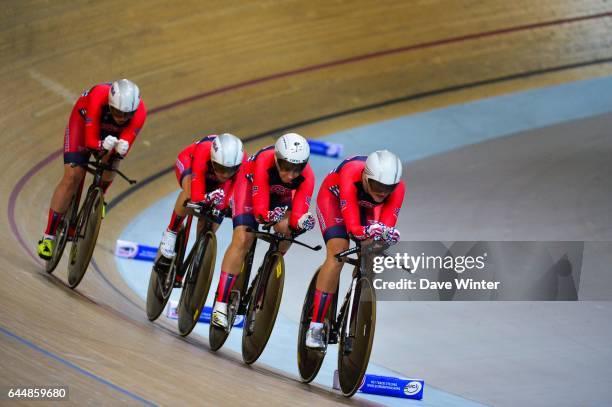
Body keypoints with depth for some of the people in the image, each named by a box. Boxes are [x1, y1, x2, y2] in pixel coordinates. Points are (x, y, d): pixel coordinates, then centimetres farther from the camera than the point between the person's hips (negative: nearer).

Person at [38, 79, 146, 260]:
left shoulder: (139, 111, -36)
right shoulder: (98, 98, -42)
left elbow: (126, 142, -33)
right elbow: (91, 141, -37)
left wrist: (122, 147, -55)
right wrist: (104, 145, -57)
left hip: (112, 130, 3)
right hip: (84, 119, -3)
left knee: (110, 165, -21)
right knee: (73, 176, -14)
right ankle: (48, 236, -10)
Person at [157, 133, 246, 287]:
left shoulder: (242, 162, -38)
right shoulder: (204, 154, -45)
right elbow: (196, 195, -47)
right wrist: (211, 197, -64)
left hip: (213, 179, 3)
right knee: (190, 192, -38)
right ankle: (171, 232, -14)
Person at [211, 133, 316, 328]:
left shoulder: (307, 177, -34)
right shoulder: (264, 163, -41)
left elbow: (298, 214, -34)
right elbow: (260, 209, -40)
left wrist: (301, 222, -56)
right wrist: (270, 216, -60)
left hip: (280, 195, 3)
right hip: (250, 183, -3)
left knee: (286, 231, -21)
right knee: (242, 240, -19)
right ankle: (220, 304, -20)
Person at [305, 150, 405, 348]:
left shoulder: (397, 188, -33)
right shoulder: (351, 176, -42)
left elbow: (387, 226, -33)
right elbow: (353, 227, -45)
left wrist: (388, 234, -56)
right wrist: (371, 230, -64)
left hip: (365, 205, 4)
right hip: (333, 197, -4)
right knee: (338, 254, -23)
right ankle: (315, 326, -21)